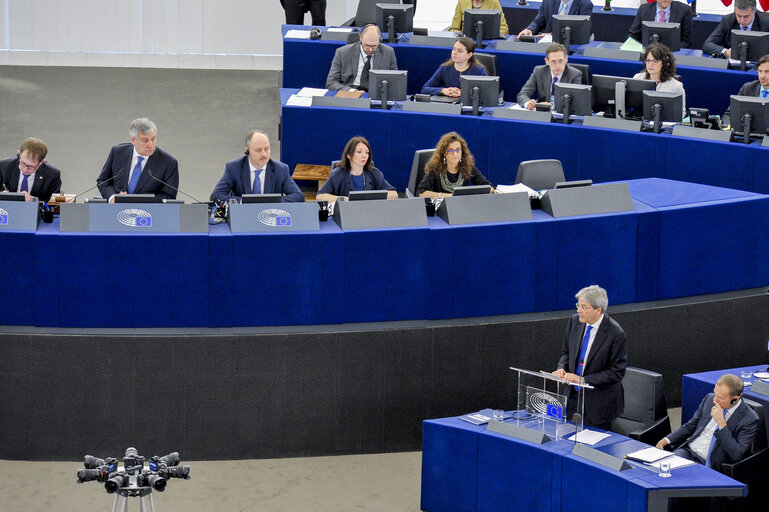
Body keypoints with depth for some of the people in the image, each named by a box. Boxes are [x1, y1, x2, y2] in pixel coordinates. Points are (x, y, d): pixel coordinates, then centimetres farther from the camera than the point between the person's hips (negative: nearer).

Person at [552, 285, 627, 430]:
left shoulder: (616, 334, -19)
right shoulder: (575, 321, -1)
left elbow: (616, 372, -16)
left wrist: (583, 380, -21)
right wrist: (561, 369, -9)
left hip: (598, 402, -5)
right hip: (573, 396, 5)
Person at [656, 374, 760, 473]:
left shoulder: (750, 419, -10)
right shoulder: (710, 399, 7)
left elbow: (737, 455, -18)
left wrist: (722, 424, -23)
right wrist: (665, 441, 3)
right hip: (687, 451, 5)